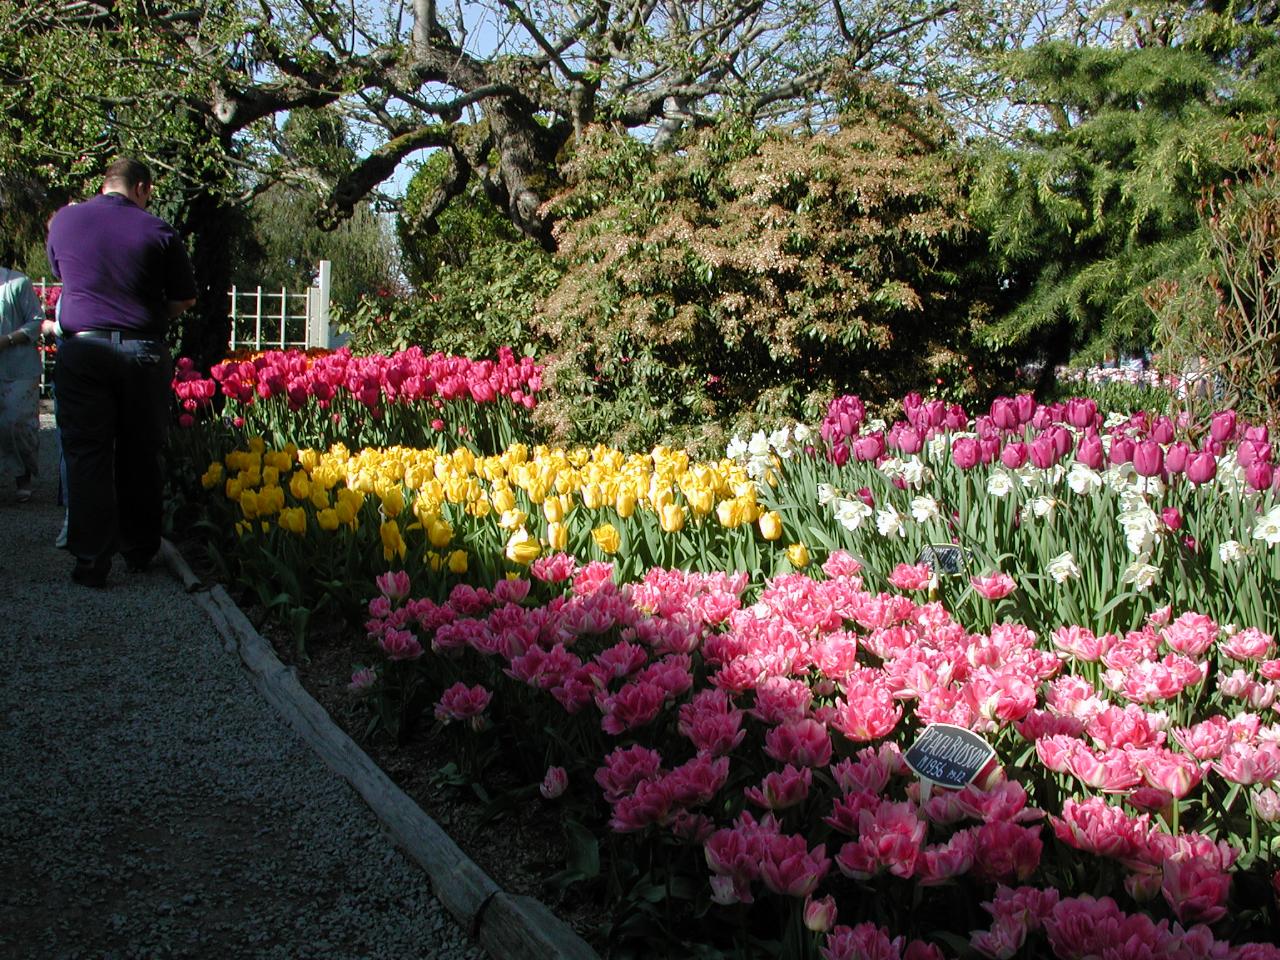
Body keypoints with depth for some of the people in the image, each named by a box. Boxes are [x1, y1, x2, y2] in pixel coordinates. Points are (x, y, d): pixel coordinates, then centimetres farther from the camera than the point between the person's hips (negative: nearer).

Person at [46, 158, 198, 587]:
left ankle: (92, 558, -2)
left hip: (83, 348, 1)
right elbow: (185, 298, 4)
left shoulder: (63, 221, 5)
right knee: (140, 455, 10)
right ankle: (140, 550, 19)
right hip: (144, 352, 0)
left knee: (87, 455, 2)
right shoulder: (157, 231, -3)